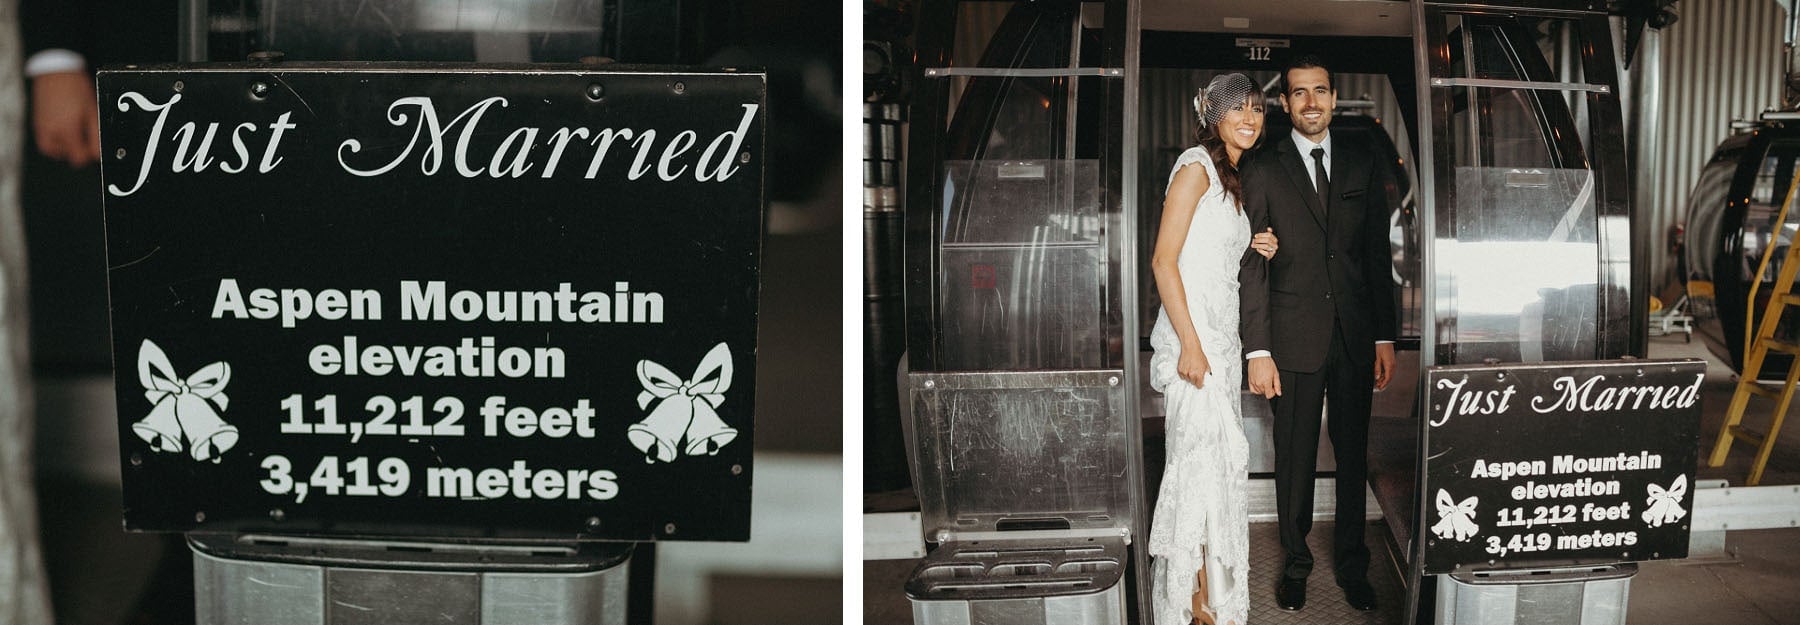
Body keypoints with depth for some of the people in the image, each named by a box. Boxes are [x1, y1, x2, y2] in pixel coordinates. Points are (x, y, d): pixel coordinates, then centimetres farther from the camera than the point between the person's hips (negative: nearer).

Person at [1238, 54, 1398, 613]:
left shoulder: (1361, 163, 8)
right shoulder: (1263, 170, -1)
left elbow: (1378, 254, 9)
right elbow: (1253, 265, -4)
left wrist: (1385, 338, 5)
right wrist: (1257, 350, -9)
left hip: (1356, 335, 2)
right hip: (1294, 338, -2)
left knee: (1353, 455, 11)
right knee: (1294, 457, 7)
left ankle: (1351, 563, 25)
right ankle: (1295, 562, 23)